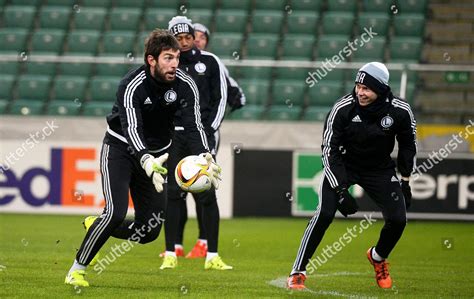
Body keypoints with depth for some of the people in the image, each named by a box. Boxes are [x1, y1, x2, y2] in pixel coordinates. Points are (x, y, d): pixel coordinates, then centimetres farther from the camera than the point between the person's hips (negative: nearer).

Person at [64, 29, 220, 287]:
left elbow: (193, 125, -22)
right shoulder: (132, 86, -26)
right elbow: (131, 129, -39)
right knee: (115, 213, -23)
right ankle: (77, 270, -6)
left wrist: (205, 158, -41)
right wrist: (147, 162, -57)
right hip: (121, 148, -5)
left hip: (155, 155, 5)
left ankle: (95, 227, 28)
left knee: (150, 231, 0)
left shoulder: (185, 85, -14)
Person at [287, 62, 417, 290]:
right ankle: (297, 273, -13)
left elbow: (408, 145, 1)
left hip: (380, 169, 2)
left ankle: (378, 258, 24)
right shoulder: (342, 109, -25)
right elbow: (330, 151, -19)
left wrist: (405, 182, 3)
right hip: (343, 166, -2)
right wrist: (340, 189, -25)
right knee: (325, 213, -21)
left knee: (397, 219, -10)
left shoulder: (400, 111, -19)